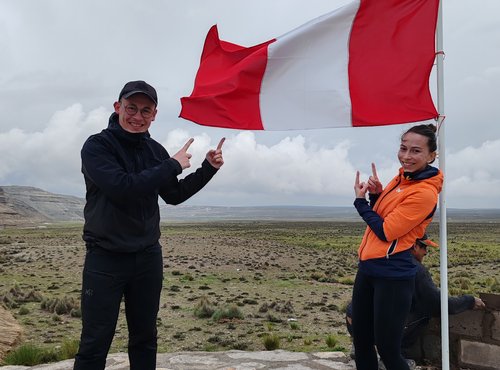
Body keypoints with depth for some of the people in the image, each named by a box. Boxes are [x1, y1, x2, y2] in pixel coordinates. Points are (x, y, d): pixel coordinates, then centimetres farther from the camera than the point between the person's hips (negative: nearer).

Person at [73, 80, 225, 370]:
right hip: (105, 258, -5)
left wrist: (208, 169, 6)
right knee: (95, 343, 0)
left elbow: (174, 195, 17)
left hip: (148, 256, 5)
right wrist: (172, 166, -18)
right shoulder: (97, 146, -10)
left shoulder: (155, 150, 6)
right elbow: (121, 188, -26)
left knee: (145, 338, 16)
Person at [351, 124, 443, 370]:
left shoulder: (425, 192, -18)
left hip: (392, 276, -9)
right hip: (367, 268, 9)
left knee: (387, 349, 0)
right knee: (361, 342, 16)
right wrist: (375, 194, -2)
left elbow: (385, 231, -17)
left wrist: (361, 201, -5)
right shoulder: (401, 178, 9)